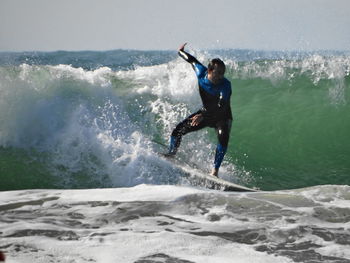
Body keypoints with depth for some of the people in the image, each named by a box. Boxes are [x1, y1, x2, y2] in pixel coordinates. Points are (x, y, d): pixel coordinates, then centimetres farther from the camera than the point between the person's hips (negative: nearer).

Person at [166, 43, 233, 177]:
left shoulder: (225, 85, -32)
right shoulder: (201, 73, -19)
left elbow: (221, 107, -46)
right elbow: (192, 60, 3)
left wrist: (203, 115, -60)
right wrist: (181, 52, 22)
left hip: (222, 117, -5)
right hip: (206, 113, 5)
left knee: (223, 137, -34)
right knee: (178, 130, -3)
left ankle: (215, 170, -30)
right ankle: (171, 155, 22)